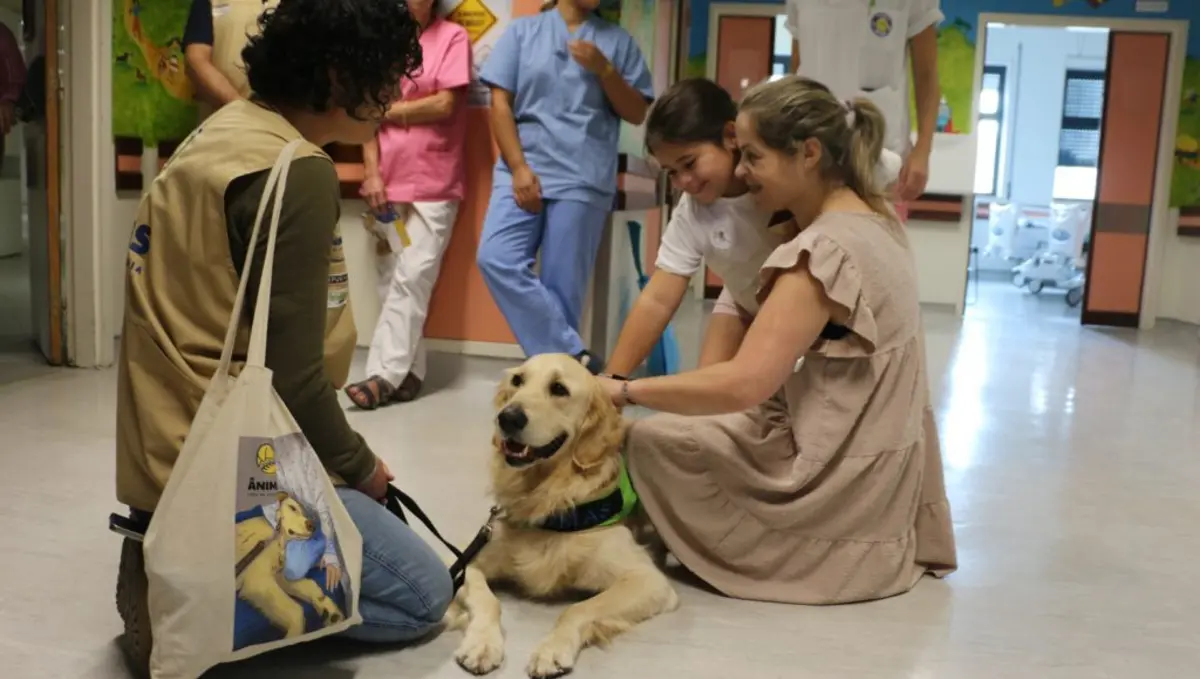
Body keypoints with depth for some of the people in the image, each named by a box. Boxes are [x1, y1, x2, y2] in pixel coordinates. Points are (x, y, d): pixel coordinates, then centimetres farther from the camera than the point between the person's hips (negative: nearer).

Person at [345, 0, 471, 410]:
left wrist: (387, 110, 2)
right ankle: (408, 372, 7)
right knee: (392, 281, 2)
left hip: (433, 184, -4)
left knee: (411, 279, -10)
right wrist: (372, 174, -3)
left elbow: (444, 105, -8)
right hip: (387, 183, 4)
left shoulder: (452, 38, 2)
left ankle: (385, 374, -11)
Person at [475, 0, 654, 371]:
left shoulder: (618, 41, 13)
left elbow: (637, 114, 9)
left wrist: (603, 69, -6)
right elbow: (500, 103, 5)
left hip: (584, 180, 0)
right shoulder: (523, 31, 12)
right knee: (496, 258, -18)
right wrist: (518, 167, -7)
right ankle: (572, 356, -15)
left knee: (563, 284, -5)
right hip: (523, 170, 1)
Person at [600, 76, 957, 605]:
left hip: (842, 481, -9)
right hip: (881, 470, 9)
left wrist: (626, 391, -21)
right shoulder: (877, 218, 4)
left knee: (647, 438, -3)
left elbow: (743, 385, -30)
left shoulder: (826, 251, -24)